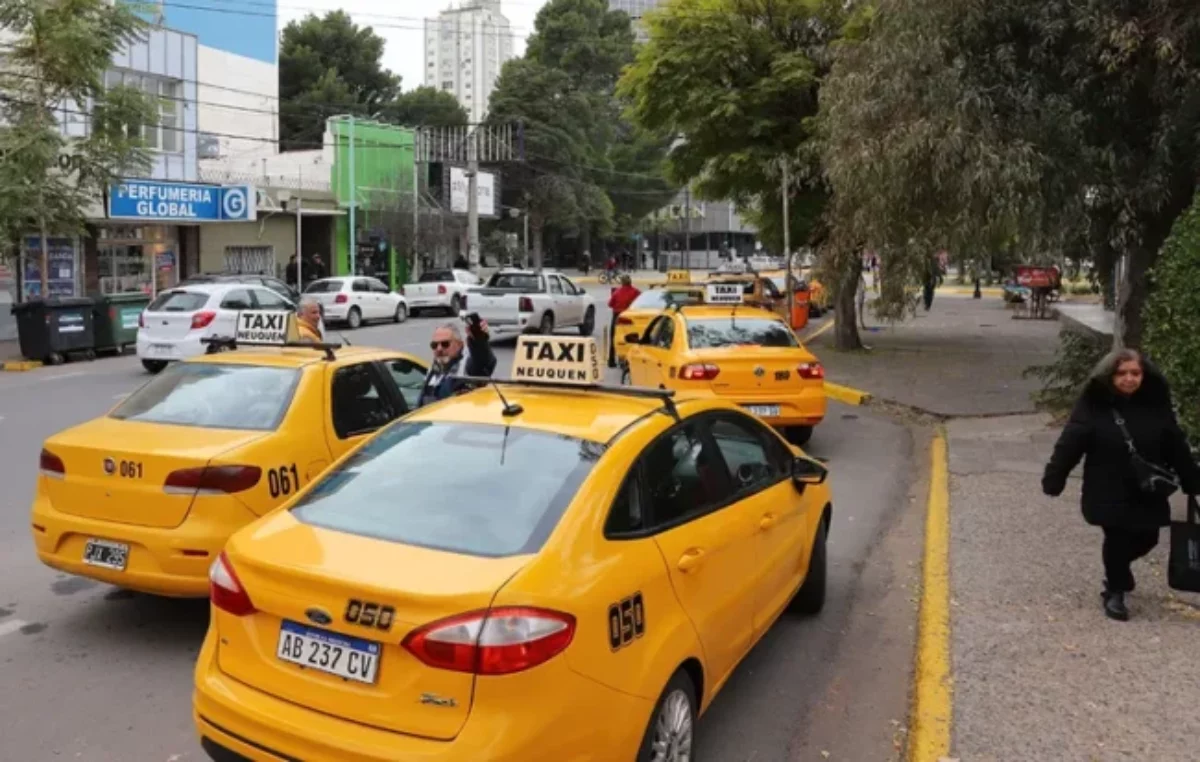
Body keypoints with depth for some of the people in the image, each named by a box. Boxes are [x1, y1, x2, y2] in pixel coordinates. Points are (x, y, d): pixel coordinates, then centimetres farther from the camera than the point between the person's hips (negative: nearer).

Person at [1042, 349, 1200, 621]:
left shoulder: (1156, 407, -1)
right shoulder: (1093, 406, -12)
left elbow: (1177, 449, 5)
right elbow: (1069, 445, -16)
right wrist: (1053, 480, -19)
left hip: (1147, 493, 4)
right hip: (1109, 494, -4)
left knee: (1146, 538, 11)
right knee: (1117, 540, 0)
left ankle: (1117, 574, 42)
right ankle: (1115, 591, 22)